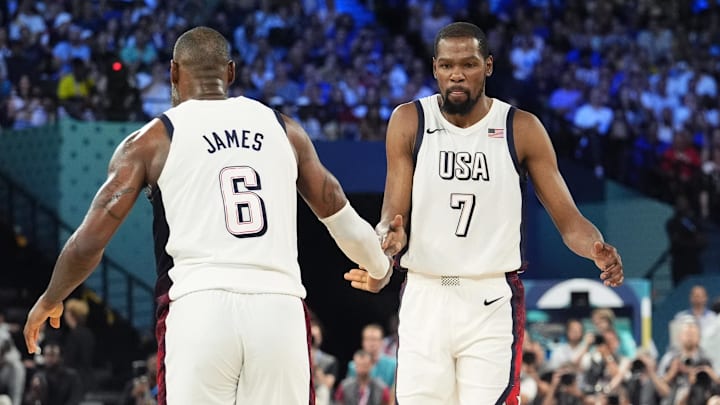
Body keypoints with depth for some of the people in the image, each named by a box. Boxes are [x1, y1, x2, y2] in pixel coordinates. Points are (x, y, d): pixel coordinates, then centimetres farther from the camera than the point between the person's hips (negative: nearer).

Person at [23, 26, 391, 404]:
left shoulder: (152, 140, 8)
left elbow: (88, 243, 6)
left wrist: (49, 301, 24)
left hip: (200, 311, -2)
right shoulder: (283, 128, 16)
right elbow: (341, 217, 24)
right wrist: (382, 268, 43)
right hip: (280, 310, 2)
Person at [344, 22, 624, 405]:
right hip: (425, 297, 1)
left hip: (493, 301, -1)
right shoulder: (409, 122, 0)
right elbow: (394, 216, -3)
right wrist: (389, 238, -27)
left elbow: (568, 218, -1)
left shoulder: (521, 129, -1)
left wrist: (598, 251, -23)